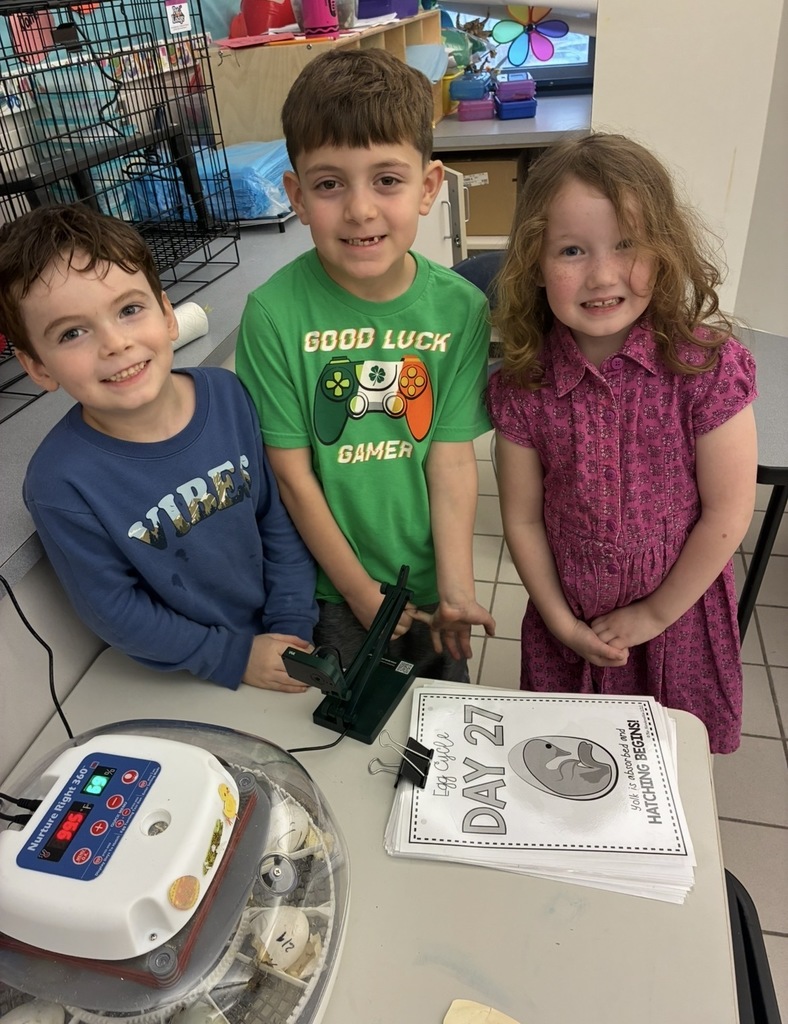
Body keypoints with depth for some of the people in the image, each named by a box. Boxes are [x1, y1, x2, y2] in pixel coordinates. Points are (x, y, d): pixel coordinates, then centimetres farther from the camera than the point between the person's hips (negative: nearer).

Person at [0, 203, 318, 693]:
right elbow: (113, 608, -12)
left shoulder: (230, 394, -12)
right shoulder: (62, 483, -21)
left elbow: (281, 517, -3)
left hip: (286, 630, 2)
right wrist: (234, 657, -10)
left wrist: (292, 625, -7)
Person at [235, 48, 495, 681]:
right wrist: (363, 593, -11)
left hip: (431, 580, 2)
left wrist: (455, 589, -15)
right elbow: (293, 472, -14)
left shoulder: (460, 308, -11)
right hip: (333, 588, -1)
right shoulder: (274, 313, -18)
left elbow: (452, 457, -10)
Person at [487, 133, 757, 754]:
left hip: (680, 615, -1)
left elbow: (728, 513, -14)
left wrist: (654, 614, -9)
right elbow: (522, 518, -6)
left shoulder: (707, 365, -19)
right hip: (569, 627, 2)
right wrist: (560, 621, -6)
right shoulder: (524, 386, -14)